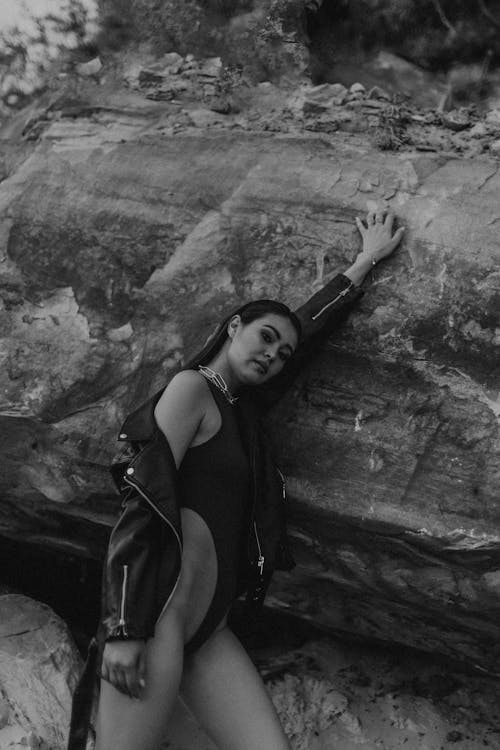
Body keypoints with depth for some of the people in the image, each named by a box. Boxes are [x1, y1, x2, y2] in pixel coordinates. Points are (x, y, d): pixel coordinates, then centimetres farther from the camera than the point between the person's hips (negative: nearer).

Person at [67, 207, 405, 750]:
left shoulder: (242, 405, 24)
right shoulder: (193, 387, 2)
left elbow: (310, 327, 35)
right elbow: (145, 498, -10)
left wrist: (367, 261, 45)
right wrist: (124, 631, -20)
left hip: (207, 625, 8)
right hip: (161, 599, -8)